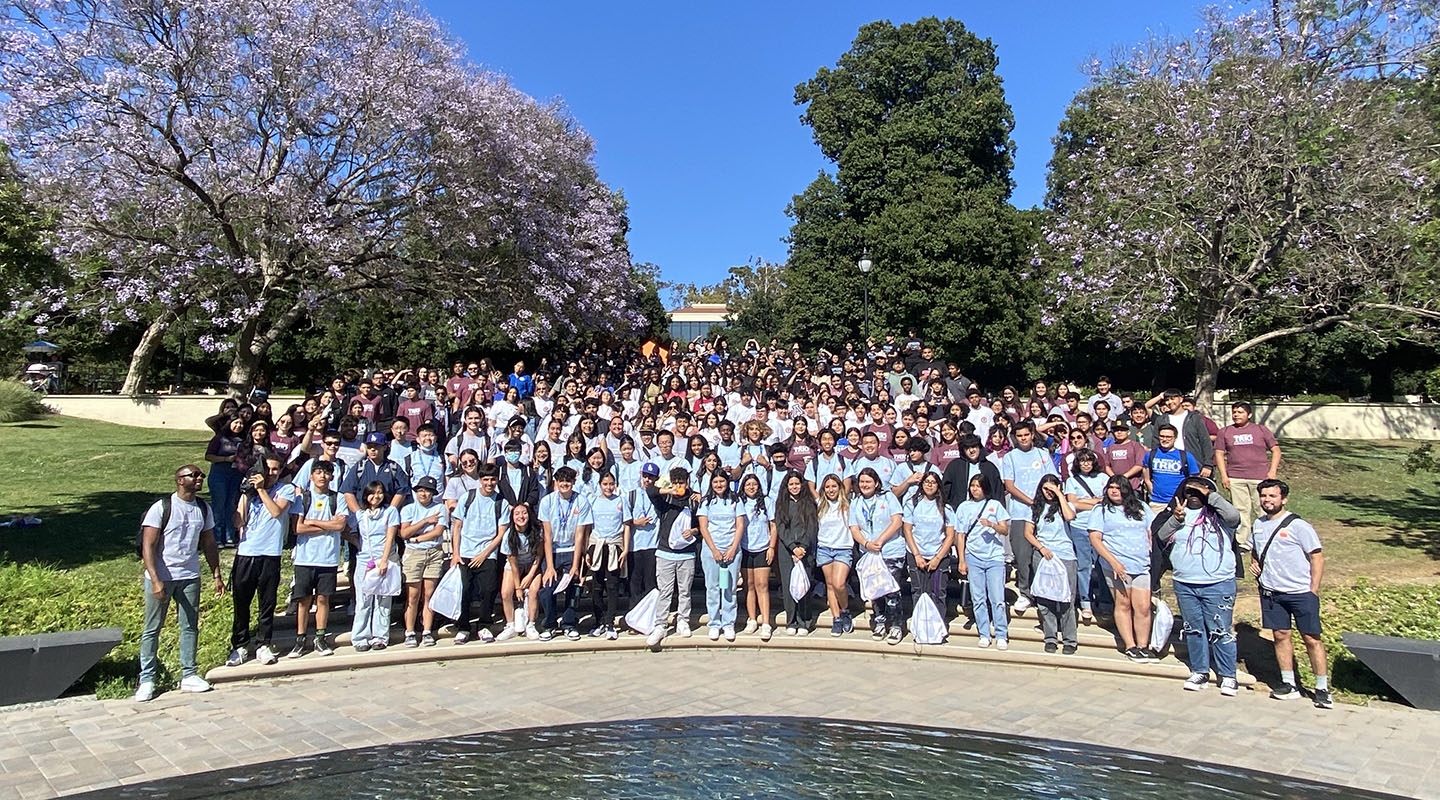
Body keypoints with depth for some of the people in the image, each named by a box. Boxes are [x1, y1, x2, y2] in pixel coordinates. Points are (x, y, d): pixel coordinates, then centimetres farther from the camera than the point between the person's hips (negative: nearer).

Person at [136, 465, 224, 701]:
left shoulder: (203, 509, 4)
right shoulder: (161, 508, -11)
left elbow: (209, 544, 12)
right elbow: (148, 546, -13)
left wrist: (216, 575, 8)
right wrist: (156, 581, -20)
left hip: (190, 577, 4)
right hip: (160, 577, -4)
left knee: (190, 626, 8)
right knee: (152, 629, 5)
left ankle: (189, 675, 17)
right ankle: (146, 680, 14)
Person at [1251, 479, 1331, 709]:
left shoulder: (1298, 526, -8)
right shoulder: (1259, 524, 9)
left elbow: (1317, 557, -7)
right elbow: (1255, 550, 26)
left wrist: (1313, 591, -11)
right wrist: (1253, 563, 5)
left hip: (1301, 592, -5)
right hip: (1271, 592, 5)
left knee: (1311, 638, -2)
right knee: (1280, 635, 8)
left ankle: (1323, 689, 6)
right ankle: (1289, 684, 16)